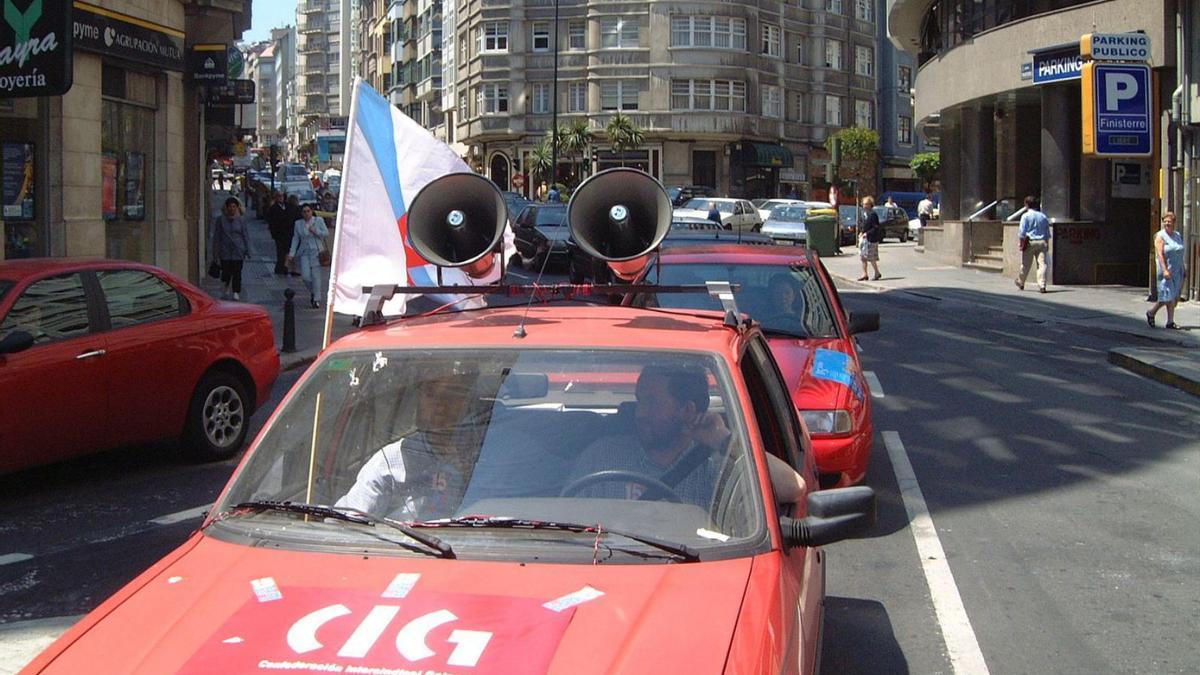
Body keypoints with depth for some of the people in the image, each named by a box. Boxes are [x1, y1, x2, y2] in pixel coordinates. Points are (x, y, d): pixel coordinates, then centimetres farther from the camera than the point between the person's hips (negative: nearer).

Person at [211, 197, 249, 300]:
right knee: (226, 272, 1)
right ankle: (225, 292, 23)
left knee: (237, 273, -4)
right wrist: (215, 252, 3)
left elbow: (245, 236, 8)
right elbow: (216, 237, 6)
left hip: (238, 251, 0)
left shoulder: (240, 221, 5)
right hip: (225, 252, 0)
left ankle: (236, 293, -1)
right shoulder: (220, 220, 4)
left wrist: (247, 252, 2)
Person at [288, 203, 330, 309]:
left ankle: (316, 299, 5)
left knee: (316, 276, -5)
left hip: (316, 252, -2)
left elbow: (326, 233, 3)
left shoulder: (319, 220, 2)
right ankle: (312, 292, 22)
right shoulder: (298, 223, 6)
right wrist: (291, 253, 2)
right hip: (304, 252, 2)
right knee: (306, 276, -7)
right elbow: (295, 239, 8)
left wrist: (316, 231, -14)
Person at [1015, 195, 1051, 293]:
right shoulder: (1043, 216, 11)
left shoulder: (1025, 216, -4)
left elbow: (1022, 232, -8)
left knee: (1026, 264, 10)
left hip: (1030, 242, -3)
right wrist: (1047, 244, 21)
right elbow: (1047, 233, 15)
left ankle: (1020, 282, 27)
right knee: (1042, 263, -4)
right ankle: (1042, 285, -15)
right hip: (1042, 242, 3)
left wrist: (1020, 242, -2)